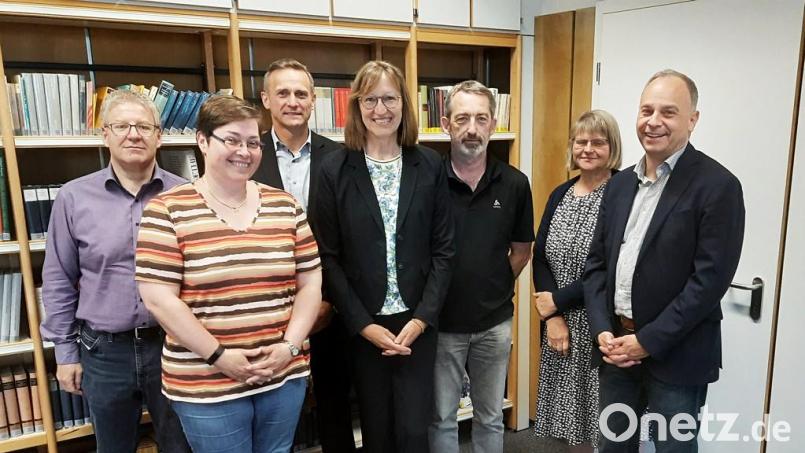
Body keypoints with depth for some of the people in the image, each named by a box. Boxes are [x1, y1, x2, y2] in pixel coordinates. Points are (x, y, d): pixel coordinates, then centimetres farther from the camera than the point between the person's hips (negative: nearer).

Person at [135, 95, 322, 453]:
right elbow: (158, 298, -11)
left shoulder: (285, 206, 4)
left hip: (285, 376, 4)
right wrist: (218, 356, -13)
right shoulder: (168, 211, -6)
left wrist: (290, 346, -7)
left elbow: (310, 283, 4)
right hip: (206, 385, -3)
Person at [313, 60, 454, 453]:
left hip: (417, 320, 1)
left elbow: (442, 249, 0)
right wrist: (363, 324, -9)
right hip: (362, 324, 0)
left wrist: (422, 317, -8)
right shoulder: (335, 169, -4)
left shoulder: (429, 165, 0)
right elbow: (329, 257, -5)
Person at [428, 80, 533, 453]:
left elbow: (521, 250, 8)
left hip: (494, 323, 2)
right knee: (441, 418, 15)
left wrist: (493, 291, 4)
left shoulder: (514, 183, -4)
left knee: (490, 417, 20)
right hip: (441, 323, -2)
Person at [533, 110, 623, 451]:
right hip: (560, 322, 5)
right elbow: (540, 256, 3)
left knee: (603, 422, 7)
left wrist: (556, 301, -11)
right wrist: (553, 317, -7)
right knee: (571, 410, 16)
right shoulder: (560, 194, 8)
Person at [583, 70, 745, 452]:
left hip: (676, 356, -5)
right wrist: (602, 331, -4)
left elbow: (710, 278, -16)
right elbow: (597, 261, 7)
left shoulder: (717, 186, -11)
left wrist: (648, 342, -15)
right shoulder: (620, 182, 7)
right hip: (616, 347, 5)